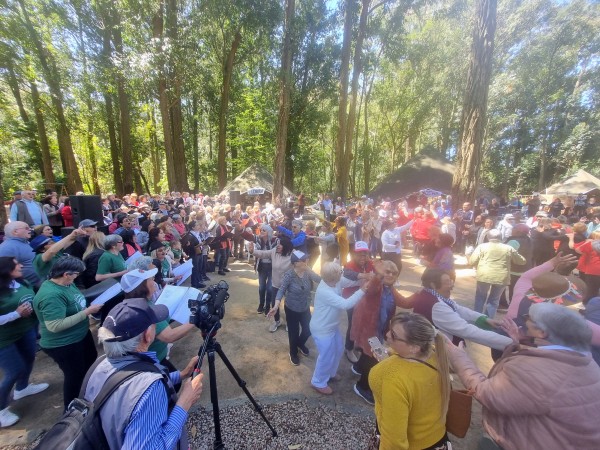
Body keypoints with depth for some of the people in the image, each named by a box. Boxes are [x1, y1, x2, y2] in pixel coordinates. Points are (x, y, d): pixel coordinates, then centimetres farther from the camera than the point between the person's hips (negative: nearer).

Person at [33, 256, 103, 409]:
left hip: (81, 335, 9)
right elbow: (55, 326, -33)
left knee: (92, 363, 28)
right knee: (75, 375, 12)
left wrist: (89, 305, -4)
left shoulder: (66, 283, -5)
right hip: (63, 344, -9)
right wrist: (87, 311, -31)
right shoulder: (51, 295, -32)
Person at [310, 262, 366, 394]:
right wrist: (362, 290, -35)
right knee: (327, 356, 10)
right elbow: (346, 304, -39)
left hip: (332, 326, 9)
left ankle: (330, 373, 51)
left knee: (338, 350, 25)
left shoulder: (332, 282, -12)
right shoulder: (324, 292, -37)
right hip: (322, 329, -9)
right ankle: (318, 383, 36)